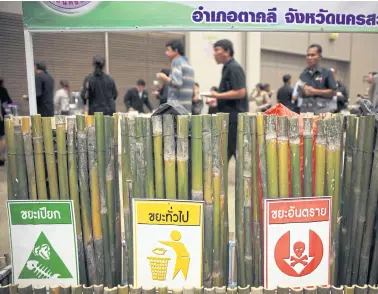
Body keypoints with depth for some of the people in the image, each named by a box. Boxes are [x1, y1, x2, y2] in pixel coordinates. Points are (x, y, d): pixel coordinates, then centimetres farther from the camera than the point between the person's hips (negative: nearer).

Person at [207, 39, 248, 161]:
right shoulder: (227, 68, 17)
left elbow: (240, 92, -22)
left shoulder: (234, 68, -13)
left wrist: (218, 95, -16)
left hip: (234, 117, -10)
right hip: (229, 116, 10)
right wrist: (216, 100, 11)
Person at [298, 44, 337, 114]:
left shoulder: (327, 72, 2)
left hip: (322, 109, -3)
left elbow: (333, 92, -2)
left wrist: (315, 91, -9)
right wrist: (303, 91, -5)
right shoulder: (303, 75, 12)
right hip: (305, 110, 4)